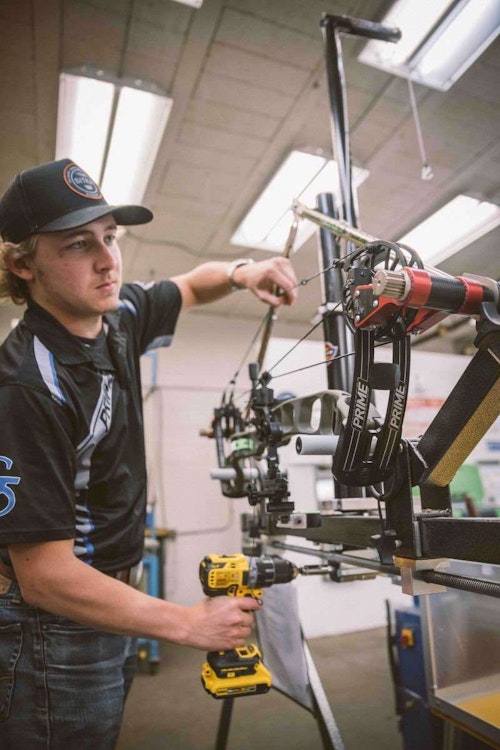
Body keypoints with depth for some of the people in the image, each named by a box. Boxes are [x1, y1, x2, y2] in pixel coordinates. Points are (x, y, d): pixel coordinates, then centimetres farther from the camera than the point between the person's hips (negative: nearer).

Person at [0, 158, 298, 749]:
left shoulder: (118, 316, -5)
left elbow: (191, 284, 15)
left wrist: (240, 273, -7)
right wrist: (191, 625, -21)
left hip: (111, 600, 7)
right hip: (56, 635, -7)